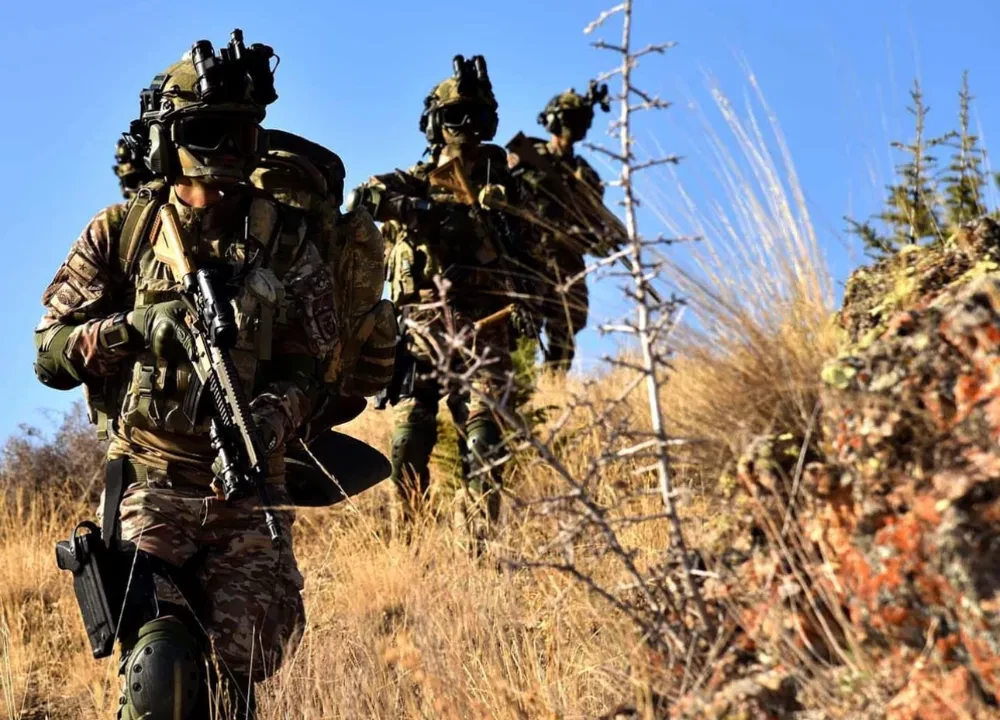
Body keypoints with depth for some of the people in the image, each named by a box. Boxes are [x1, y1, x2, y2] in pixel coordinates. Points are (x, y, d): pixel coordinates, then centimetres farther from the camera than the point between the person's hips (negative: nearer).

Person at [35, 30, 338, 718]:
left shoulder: (286, 243, 6)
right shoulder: (119, 233, 4)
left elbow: (305, 367, 1)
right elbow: (50, 355, 2)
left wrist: (264, 425, -20)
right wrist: (130, 327, -17)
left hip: (247, 489, 2)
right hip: (152, 486, -1)